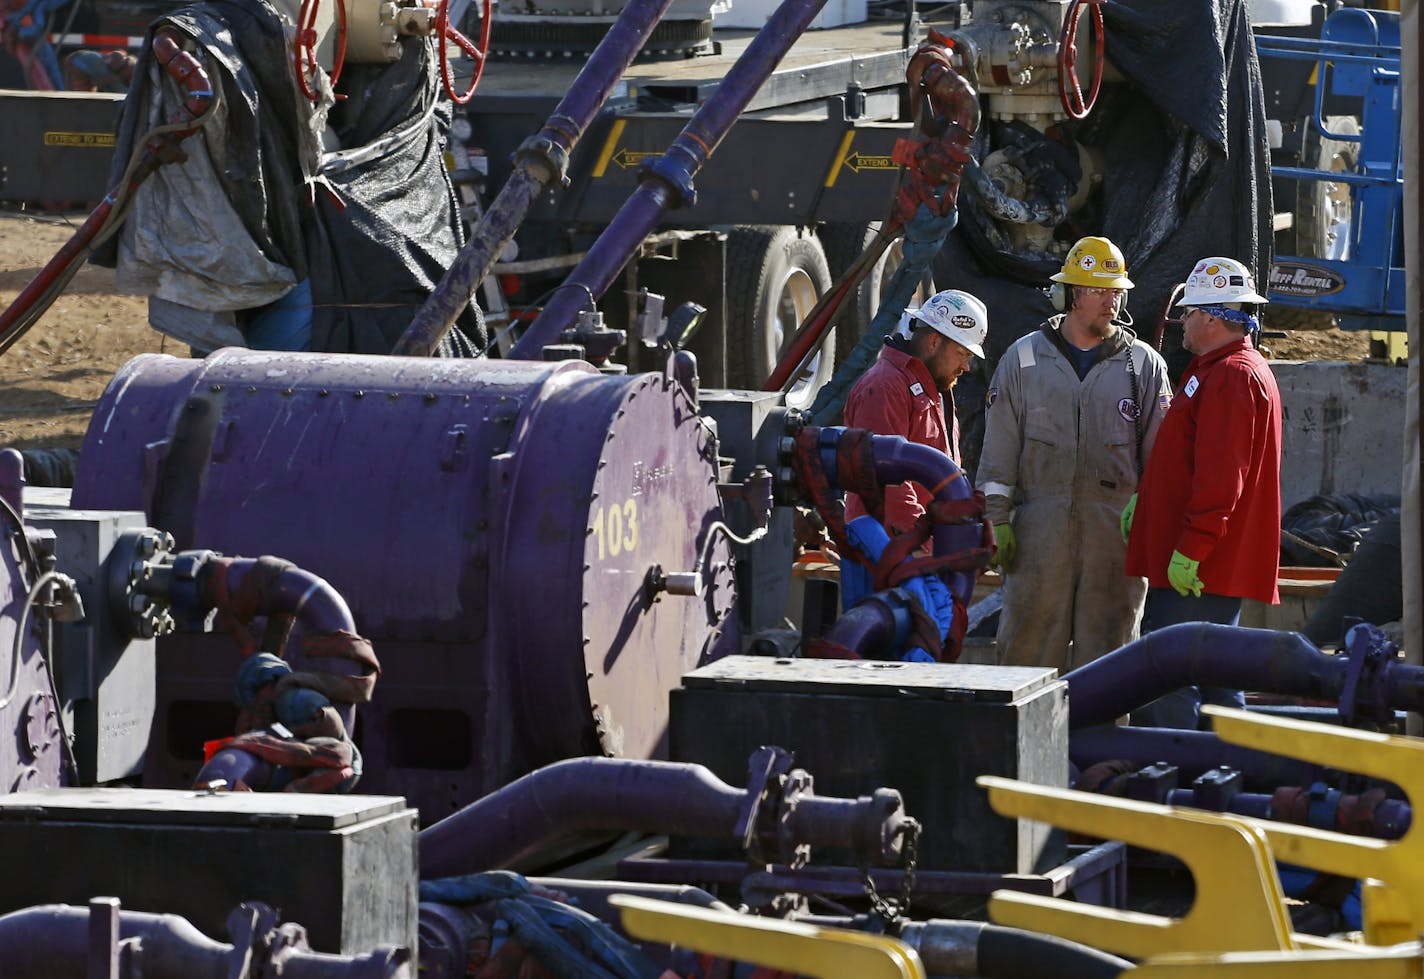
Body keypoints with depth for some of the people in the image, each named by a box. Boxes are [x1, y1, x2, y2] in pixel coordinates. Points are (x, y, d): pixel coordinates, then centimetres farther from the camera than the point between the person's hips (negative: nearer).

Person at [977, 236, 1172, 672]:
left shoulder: (1144, 365, 7)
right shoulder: (1024, 359, 7)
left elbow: (1160, 454, 7)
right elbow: (999, 449, 6)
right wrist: (998, 520, 0)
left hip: (1116, 532, 0)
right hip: (1041, 525, 0)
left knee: (1106, 640, 2)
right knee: (1032, 641, 0)